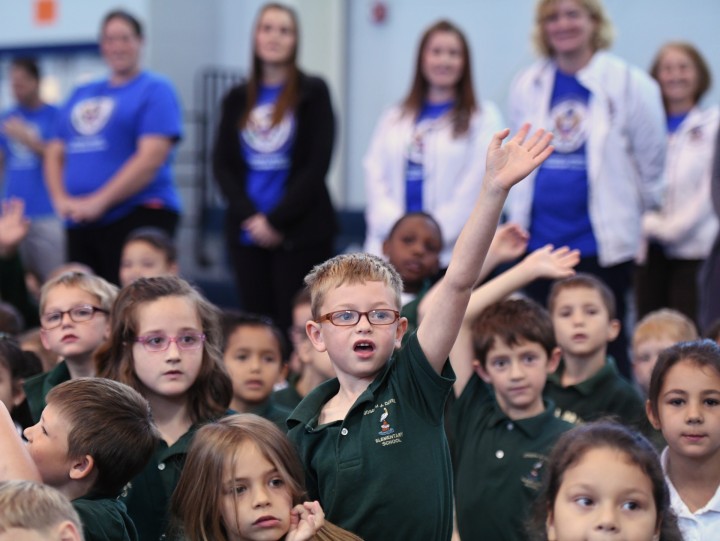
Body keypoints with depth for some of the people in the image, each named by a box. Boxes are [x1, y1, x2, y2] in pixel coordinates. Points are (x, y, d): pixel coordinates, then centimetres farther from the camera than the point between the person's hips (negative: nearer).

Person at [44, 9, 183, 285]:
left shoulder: (154, 89, -1)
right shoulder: (82, 94, 19)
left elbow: (152, 157, -13)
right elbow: (55, 153, 18)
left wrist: (99, 201, -16)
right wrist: (60, 198, -2)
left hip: (137, 218, -7)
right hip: (80, 223, 7)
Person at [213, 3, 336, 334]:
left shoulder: (312, 92, 2)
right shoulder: (237, 99, 12)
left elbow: (317, 164, -5)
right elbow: (222, 164, 6)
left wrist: (276, 220, -11)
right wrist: (250, 217, -9)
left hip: (301, 233, -3)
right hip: (247, 233, 3)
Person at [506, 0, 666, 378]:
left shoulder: (628, 84, -6)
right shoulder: (527, 86, 7)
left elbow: (652, 163, 3)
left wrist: (633, 212, 12)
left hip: (602, 243, -4)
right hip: (539, 240, 4)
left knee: (606, 346, 1)